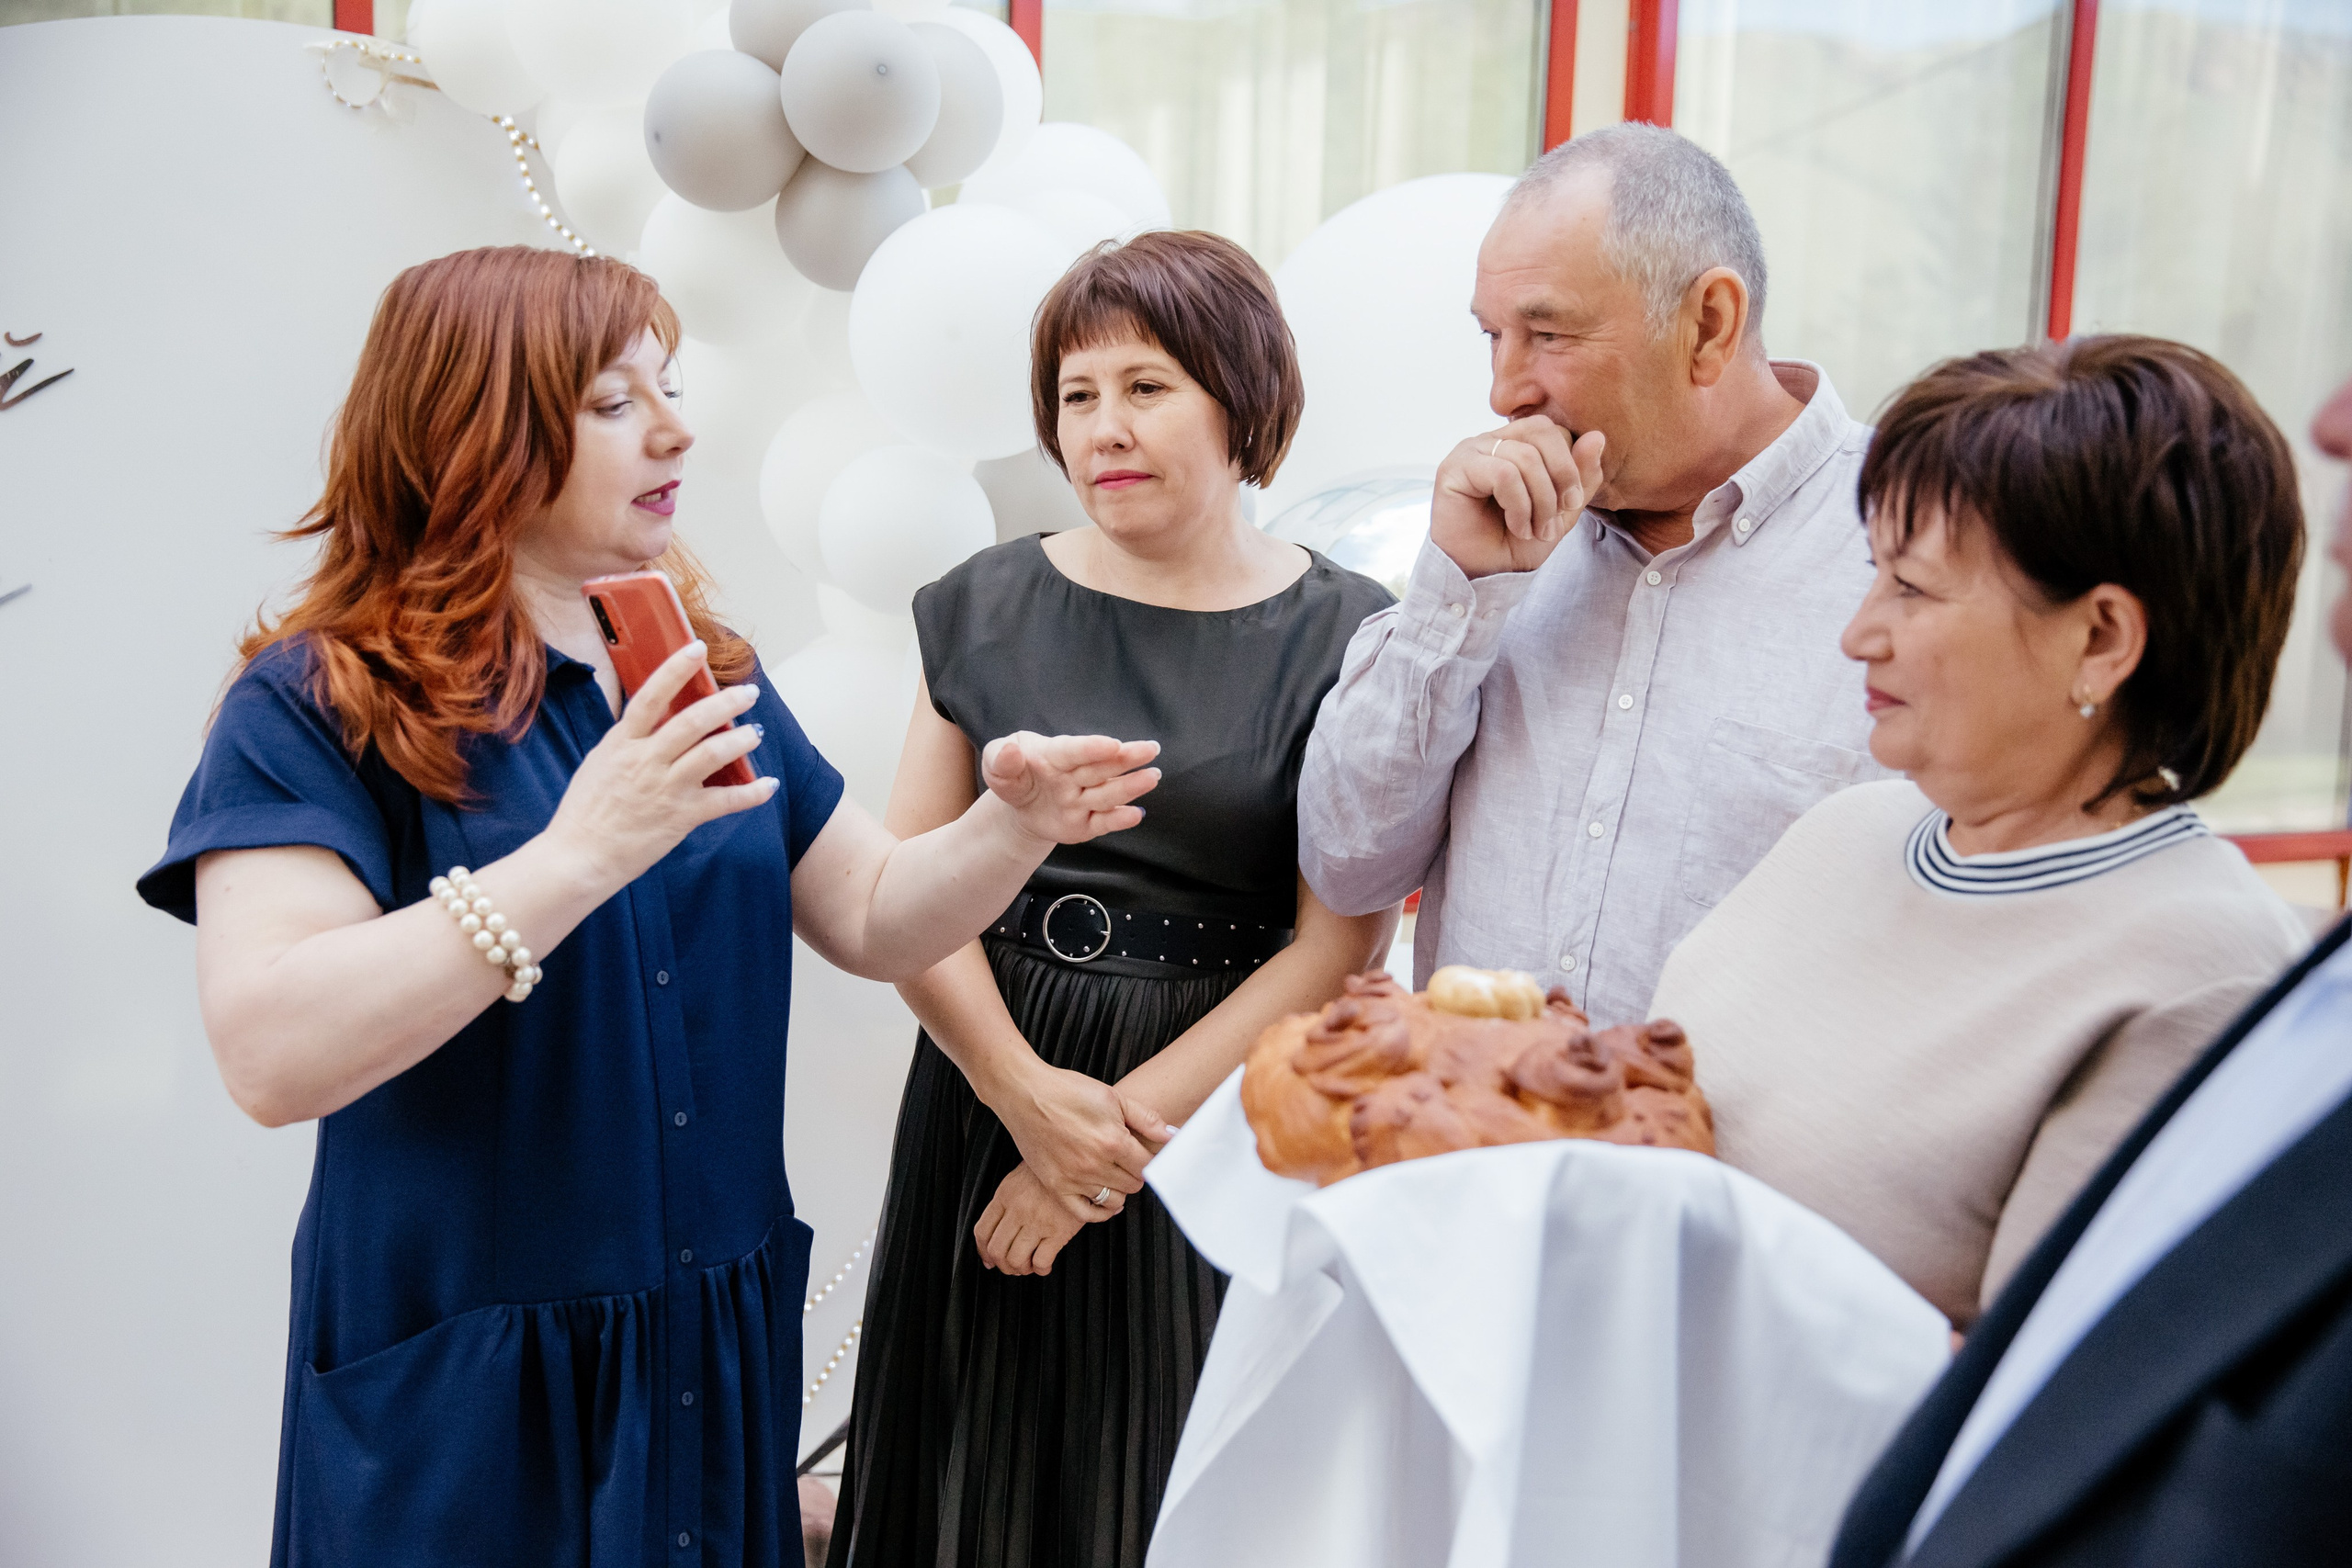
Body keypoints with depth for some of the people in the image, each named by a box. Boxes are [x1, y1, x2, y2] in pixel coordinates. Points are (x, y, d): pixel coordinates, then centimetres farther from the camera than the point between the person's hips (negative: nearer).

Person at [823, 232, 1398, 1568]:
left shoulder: (1342, 637, -5)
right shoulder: (988, 607, 4)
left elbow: (1342, 942, -10)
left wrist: (1129, 1124, -14)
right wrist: (1028, 1096, -12)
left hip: (1225, 1128, -2)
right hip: (993, 1092, 3)